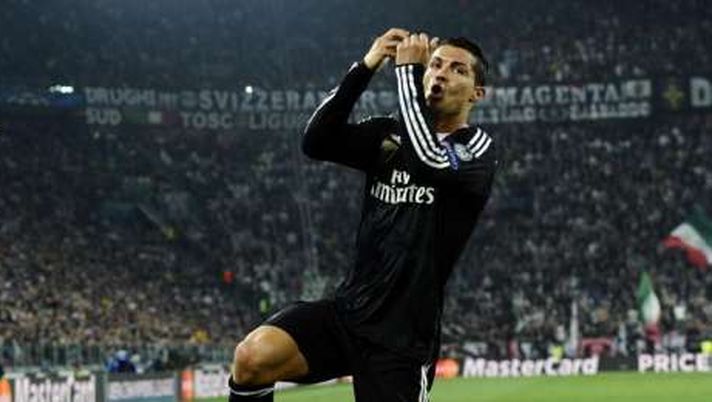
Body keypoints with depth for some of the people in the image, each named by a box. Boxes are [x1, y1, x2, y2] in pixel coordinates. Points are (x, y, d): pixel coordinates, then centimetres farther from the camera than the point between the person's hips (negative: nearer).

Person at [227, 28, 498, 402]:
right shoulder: (387, 133, 10)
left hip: (404, 333, -3)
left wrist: (408, 69, -15)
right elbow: (316, 142, -5)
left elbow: (430, 161, -24)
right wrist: (365, 67, -11)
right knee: (252, 357, -22)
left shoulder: (478, 148, -2)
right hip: (347, 310, 4)